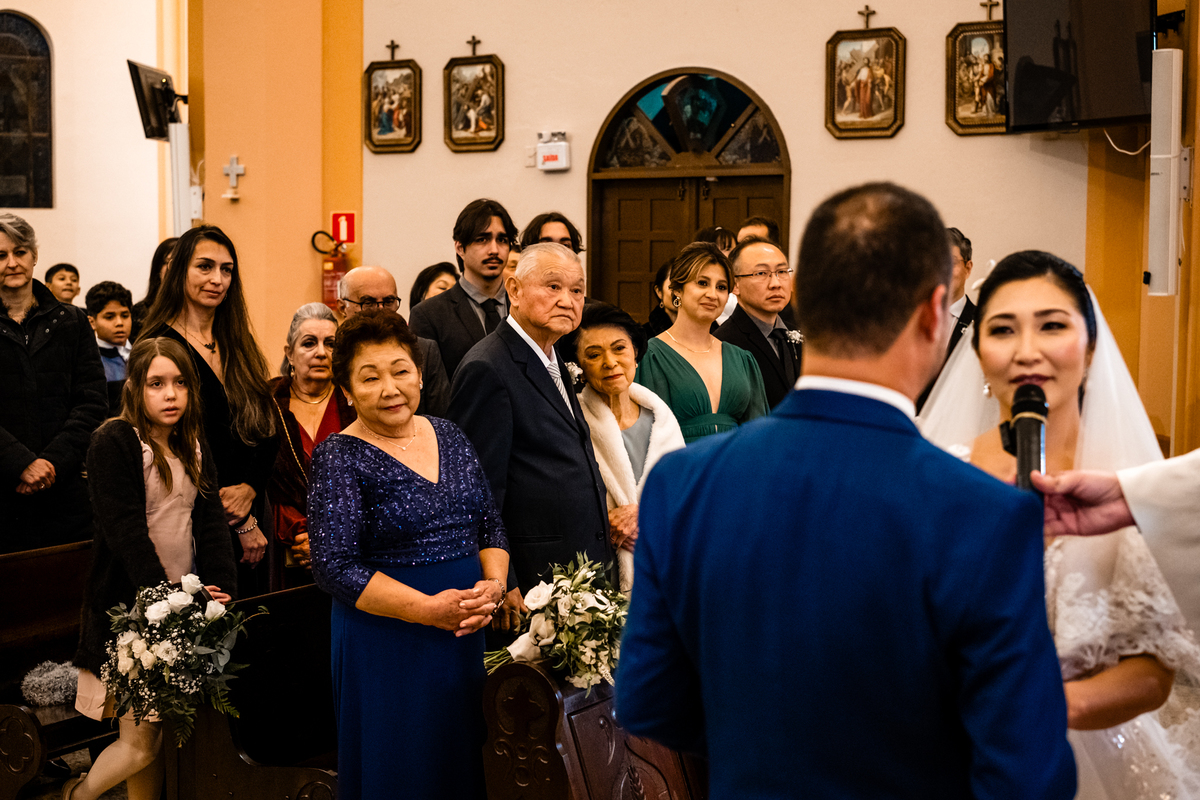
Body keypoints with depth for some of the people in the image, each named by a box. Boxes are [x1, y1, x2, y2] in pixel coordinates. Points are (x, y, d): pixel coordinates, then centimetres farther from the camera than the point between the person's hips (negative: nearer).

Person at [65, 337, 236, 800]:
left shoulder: (193, 447, 11)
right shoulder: (114, 442, -9)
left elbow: (211, 522, 4)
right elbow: (125, 531, -17)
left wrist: (221, 588, -11)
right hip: (130, 607, -6)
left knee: (157, 731, 8)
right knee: (140, 742, -2)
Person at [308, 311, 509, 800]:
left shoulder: (448, 436, 7)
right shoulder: (340, 457, -10)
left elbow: (490, 525, 11)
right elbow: (336, 567, -16)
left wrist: (493, 585, -9)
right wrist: (429, 609, -21)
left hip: (466, 637, 5)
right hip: (386, 644, -5)